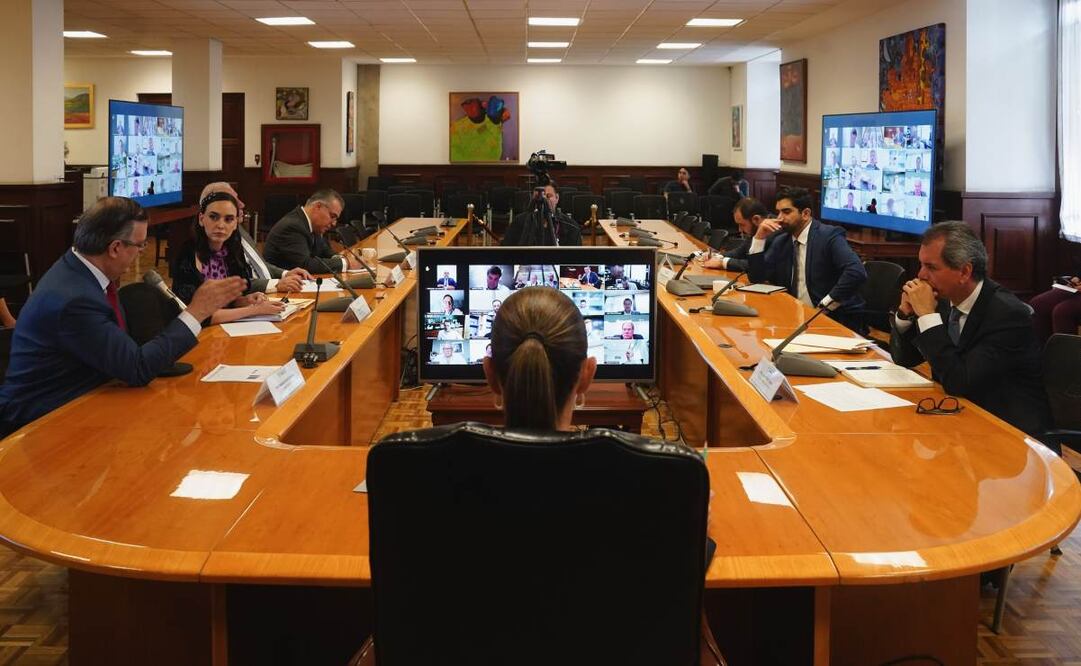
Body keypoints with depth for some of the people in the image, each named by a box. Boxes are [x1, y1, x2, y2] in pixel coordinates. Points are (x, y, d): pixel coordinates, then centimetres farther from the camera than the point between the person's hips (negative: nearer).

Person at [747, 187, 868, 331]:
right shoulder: (780, 242, 10)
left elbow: (857, 273, -24)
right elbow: (756, 277, 7)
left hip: (836, 319, -6)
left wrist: (826, 304, -19)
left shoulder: (829, 236, -11)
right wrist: (759, 238, -3)